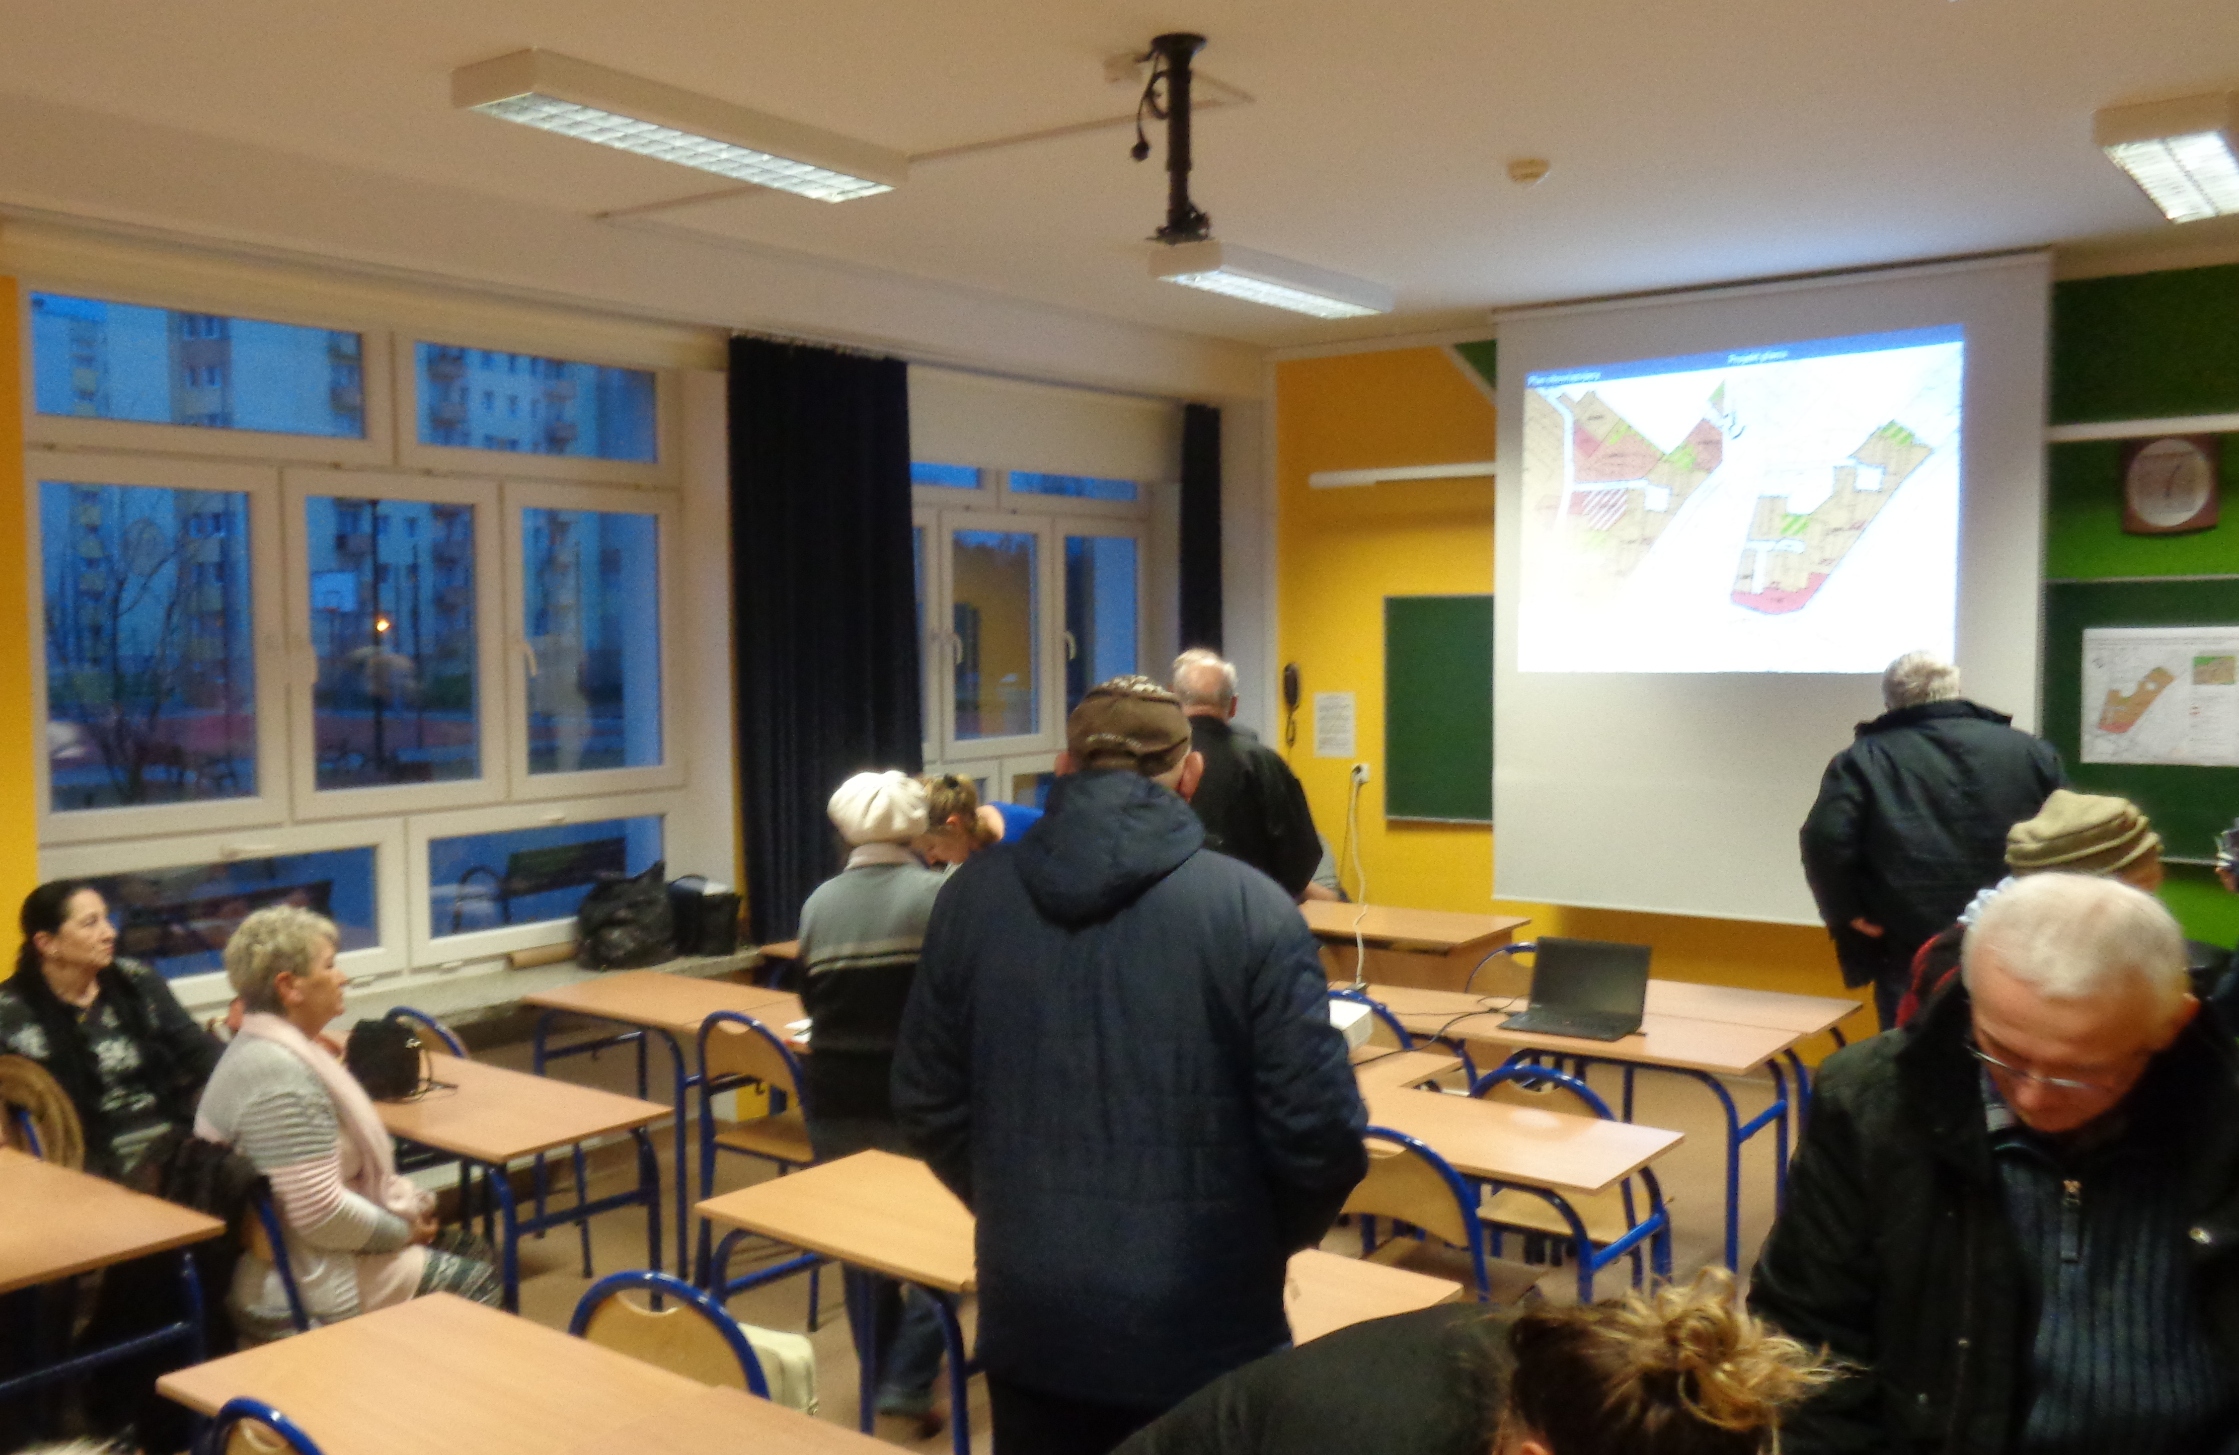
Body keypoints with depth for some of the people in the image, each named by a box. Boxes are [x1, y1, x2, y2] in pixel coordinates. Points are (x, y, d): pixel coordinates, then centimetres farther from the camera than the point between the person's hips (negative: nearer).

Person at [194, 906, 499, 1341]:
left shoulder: (268, 1046, 7)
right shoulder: (282, 1076, -26)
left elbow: (347, 1162, 15)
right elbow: (321, 1213, -28)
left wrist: (408, 1199, 4)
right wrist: (404, 1230, -13)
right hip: (293, 1293, -10)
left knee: (474, 1252, 14)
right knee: (478, 1281, -3)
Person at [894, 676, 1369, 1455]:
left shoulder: (972, 896, -4)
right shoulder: (1251, 907, -14)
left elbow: (928, 1106, 3)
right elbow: (1316, 1131, -13)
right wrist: (1265, 1240, 8)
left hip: (1031, 1318, 3)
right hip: (1201, 1328, -2)